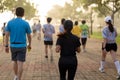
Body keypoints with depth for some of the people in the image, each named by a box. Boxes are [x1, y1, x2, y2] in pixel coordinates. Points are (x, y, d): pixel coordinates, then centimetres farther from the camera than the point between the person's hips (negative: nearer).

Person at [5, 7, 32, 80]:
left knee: (15, 62, 20)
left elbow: (7, 35, -1)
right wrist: (29, 44, 15)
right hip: (22, 46, -3)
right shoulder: (26, 23, -7)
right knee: (20, 63, -1)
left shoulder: (10, 22, -1)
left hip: (13, 46, 3)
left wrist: (6, 46, 6)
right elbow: (29, 36, 0)